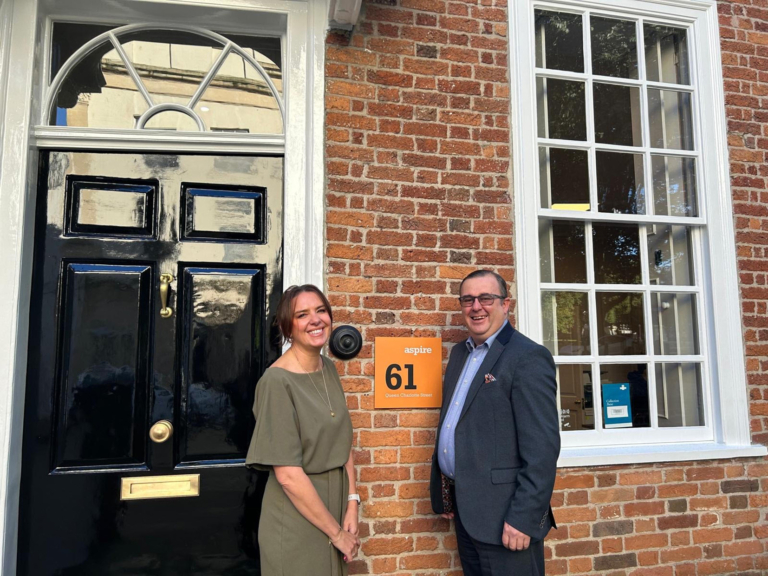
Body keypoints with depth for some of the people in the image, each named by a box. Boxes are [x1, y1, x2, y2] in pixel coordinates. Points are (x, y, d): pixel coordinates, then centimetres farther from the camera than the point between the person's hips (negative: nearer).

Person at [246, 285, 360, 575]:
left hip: (334, 501, 7)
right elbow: (288, 475, -22)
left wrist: (352, 503, -4)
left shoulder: (329, 369, 1)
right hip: (297, 518, -7)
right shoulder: (277, 382, -21)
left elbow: (343, 442, 6)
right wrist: (336, 533, -15)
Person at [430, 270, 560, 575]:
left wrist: (524, 518, -20)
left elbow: (542, 447, -19)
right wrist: (444, 493, 14)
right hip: (463, 507, 8)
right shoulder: (459, 353, 10)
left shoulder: (528, 357, -14)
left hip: (503, 513, -7)